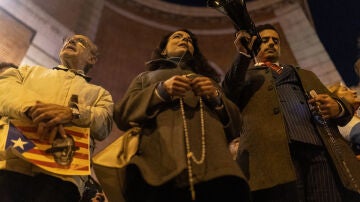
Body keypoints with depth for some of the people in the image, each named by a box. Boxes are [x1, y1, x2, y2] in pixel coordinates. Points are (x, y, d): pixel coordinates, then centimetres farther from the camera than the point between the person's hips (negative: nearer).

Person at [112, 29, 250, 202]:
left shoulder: (209, 81, 31)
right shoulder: (145, 77, 29)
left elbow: (235, 124, 19)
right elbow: (122, 113, 12)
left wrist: (215, 96, 0)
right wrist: (160, 90, -2)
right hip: (159, 155, -1)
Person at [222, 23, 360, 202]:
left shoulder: (304, 75, 33)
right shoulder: (246, 74, 23)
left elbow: (341, 105, 24)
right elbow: (229, 95, 0)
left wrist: (337, 107, 0)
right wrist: (243, 54, -5)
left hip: (321, 150, 4)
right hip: (276, 152, -3)